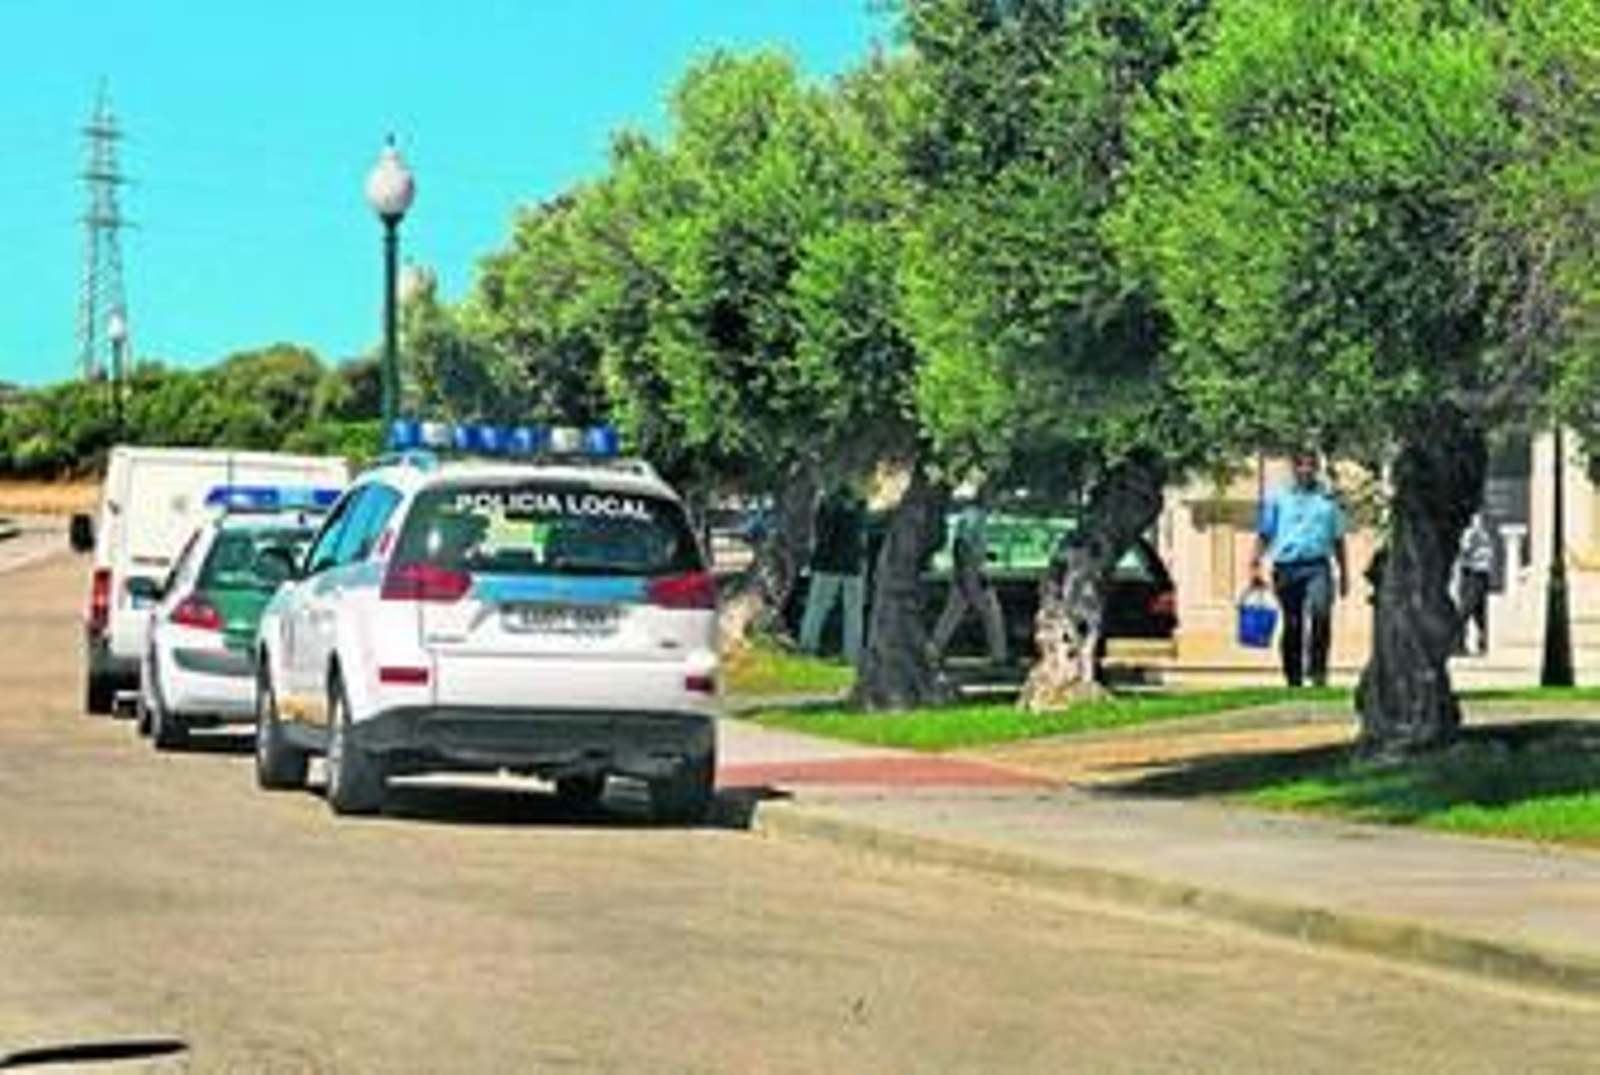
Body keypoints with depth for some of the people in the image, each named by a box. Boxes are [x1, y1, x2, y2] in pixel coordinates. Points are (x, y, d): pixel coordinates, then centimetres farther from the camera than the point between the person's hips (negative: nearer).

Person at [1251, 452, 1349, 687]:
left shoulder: (1328, 499, 14)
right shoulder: (1278, 498, 11)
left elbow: (1338, 539, 19)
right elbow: (1264, 534, 11)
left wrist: (1344, 574, 17)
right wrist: (1255, 564, -1)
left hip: (1318, 566, -1)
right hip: (1287, 567, 1)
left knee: (1321, 611, -26)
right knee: (1292, 626, 2)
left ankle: (1318, 669, -18)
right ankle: (1294, 678, 13)